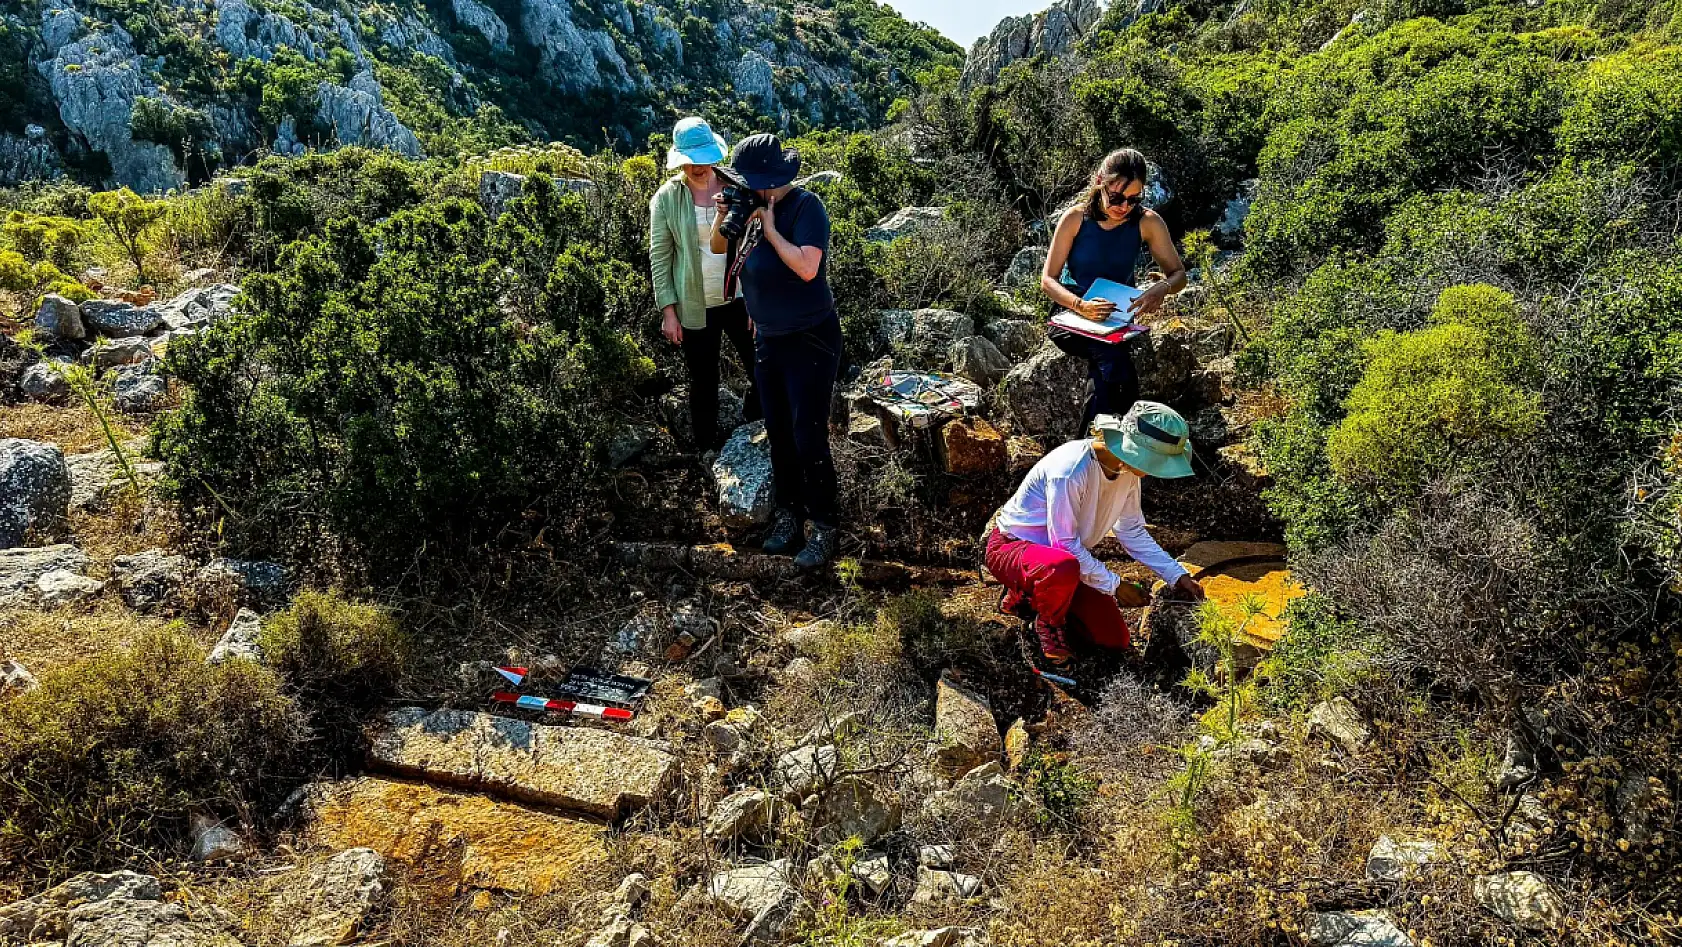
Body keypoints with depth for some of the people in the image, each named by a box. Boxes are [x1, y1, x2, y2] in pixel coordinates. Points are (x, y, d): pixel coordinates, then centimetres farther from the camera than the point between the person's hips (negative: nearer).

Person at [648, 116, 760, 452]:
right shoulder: (666, 198, -5)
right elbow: (660, 257, -3)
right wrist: (668, 311, -7)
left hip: (739, 299, 1)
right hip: (695, 307, -1)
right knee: (703, 382, 11)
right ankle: (709, 448, 30)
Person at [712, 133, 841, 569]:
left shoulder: (806, 207, -15)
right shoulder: (753, 206, 4)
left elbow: (807, 267, -27)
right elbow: (718, 248, 16)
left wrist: (769, 227, -21)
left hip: (811, 341, -7)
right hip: (767, 338, 7)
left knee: (808, 438, -7)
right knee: (778, 433, 13)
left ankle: (824, 528, 5)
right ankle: (788, 516, 27)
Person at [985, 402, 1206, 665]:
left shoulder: (1126, 470, -8)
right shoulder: (1071, 469, -33)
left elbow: (1132, 532, 6)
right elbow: (1065, 544, -27)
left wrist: (1177, 575, 0)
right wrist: (1114, 585, -21)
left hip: (1069, 558, 8)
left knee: (1116, 639, 1)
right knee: (1064, 567, -43)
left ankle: (1032, 596, 18)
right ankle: (1046, 624, -9)